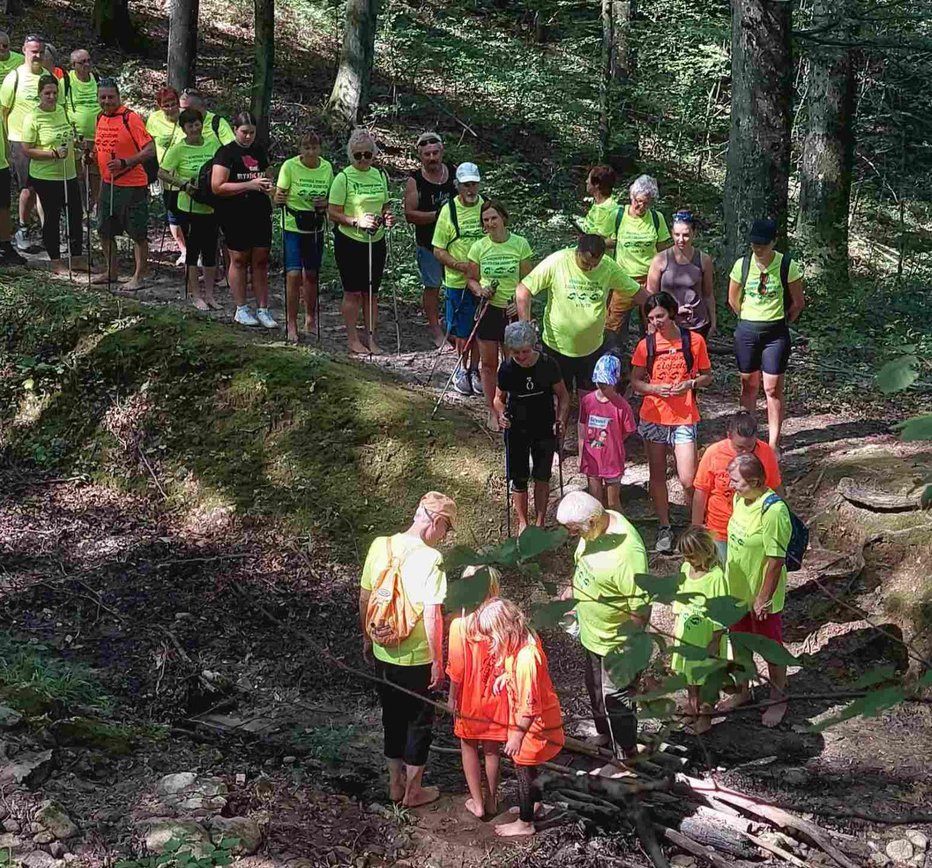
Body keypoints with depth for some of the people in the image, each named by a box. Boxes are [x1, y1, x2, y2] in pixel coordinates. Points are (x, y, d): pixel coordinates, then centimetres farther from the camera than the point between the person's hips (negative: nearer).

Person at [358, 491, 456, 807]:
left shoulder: (379, 546, -4)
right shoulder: (430, 559, -22)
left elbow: (364, 598, 5)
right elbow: (432, 615, -22)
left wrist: (367, 639, 18)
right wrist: (438, 661, -12)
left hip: (383, 654, 5)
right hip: (417, 659, -5)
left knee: (392, 716, 22)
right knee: (419, 721, 13)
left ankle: (395, 783, 36)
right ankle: (414, 790, 26)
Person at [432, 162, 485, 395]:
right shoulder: (449, 210, -8)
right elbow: (438, 251, -5)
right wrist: (460, 266, -19)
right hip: (457, 282, -3)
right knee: (461, 332, 4)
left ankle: (474, 370, 27)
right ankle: (462, 370, 22)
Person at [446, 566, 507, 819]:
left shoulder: (459, 625, -21)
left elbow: (456, 668, -15)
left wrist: (452, 697, 0)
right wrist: (508, 695, 7)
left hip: (469, 698, -2)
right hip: (496, 698, 2)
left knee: (469, 747, 18)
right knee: (492, 750, 18)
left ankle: (477, 802, 23)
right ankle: (491, 800, 32)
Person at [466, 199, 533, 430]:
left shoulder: (520, 244, -7)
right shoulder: (479, 247, -3)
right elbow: (471, 279, 7)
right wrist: (480, 290, -15)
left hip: (512, 311, -1)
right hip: (488, 309, 1)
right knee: (488, 363, 9)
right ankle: (492, 411, 22)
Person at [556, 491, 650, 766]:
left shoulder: (627, 552, -36)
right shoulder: (596, 525, -9)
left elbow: (640, 606, -28)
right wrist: (575, 589, 6)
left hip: (616, 642, -9)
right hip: (593, 633, 9)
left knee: (617, 698, 10)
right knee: (595, 688, 28)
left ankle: (626, 757, 29)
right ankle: (605, 735, 51)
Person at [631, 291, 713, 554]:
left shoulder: (694, 340, -4)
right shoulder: (646, 345, -1)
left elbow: (707, 376, 6)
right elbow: (636, 382, 4)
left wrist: (690, 384, -14)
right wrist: (655, 388, -16)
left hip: (685, 419, -2)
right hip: (653, 418, 2)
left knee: (688, 480, -8)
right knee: (657, 476, 9)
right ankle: (665, 528, 23)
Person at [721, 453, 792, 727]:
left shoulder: (773, 511, -30)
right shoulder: (740, 499, -5)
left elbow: (776, 560, -25)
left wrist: (764, 599, -20)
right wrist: (728, 579, 17)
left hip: (760, 596, -8)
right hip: (737, 590, 8)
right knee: (739, 643, 24)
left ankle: (778, 700, 32)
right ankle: (743, 691, 44)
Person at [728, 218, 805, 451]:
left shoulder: (787, 266, -11)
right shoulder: (742, 265, -4)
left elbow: (798, 303, 0)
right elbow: (733, 300, 10)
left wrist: (782, 322, 7)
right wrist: (749, 320, 12)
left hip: (776, 333, -2)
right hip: (747, 331, 2)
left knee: (773, 388, -3)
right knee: (748, 385, 13)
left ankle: (774, 443, 3)